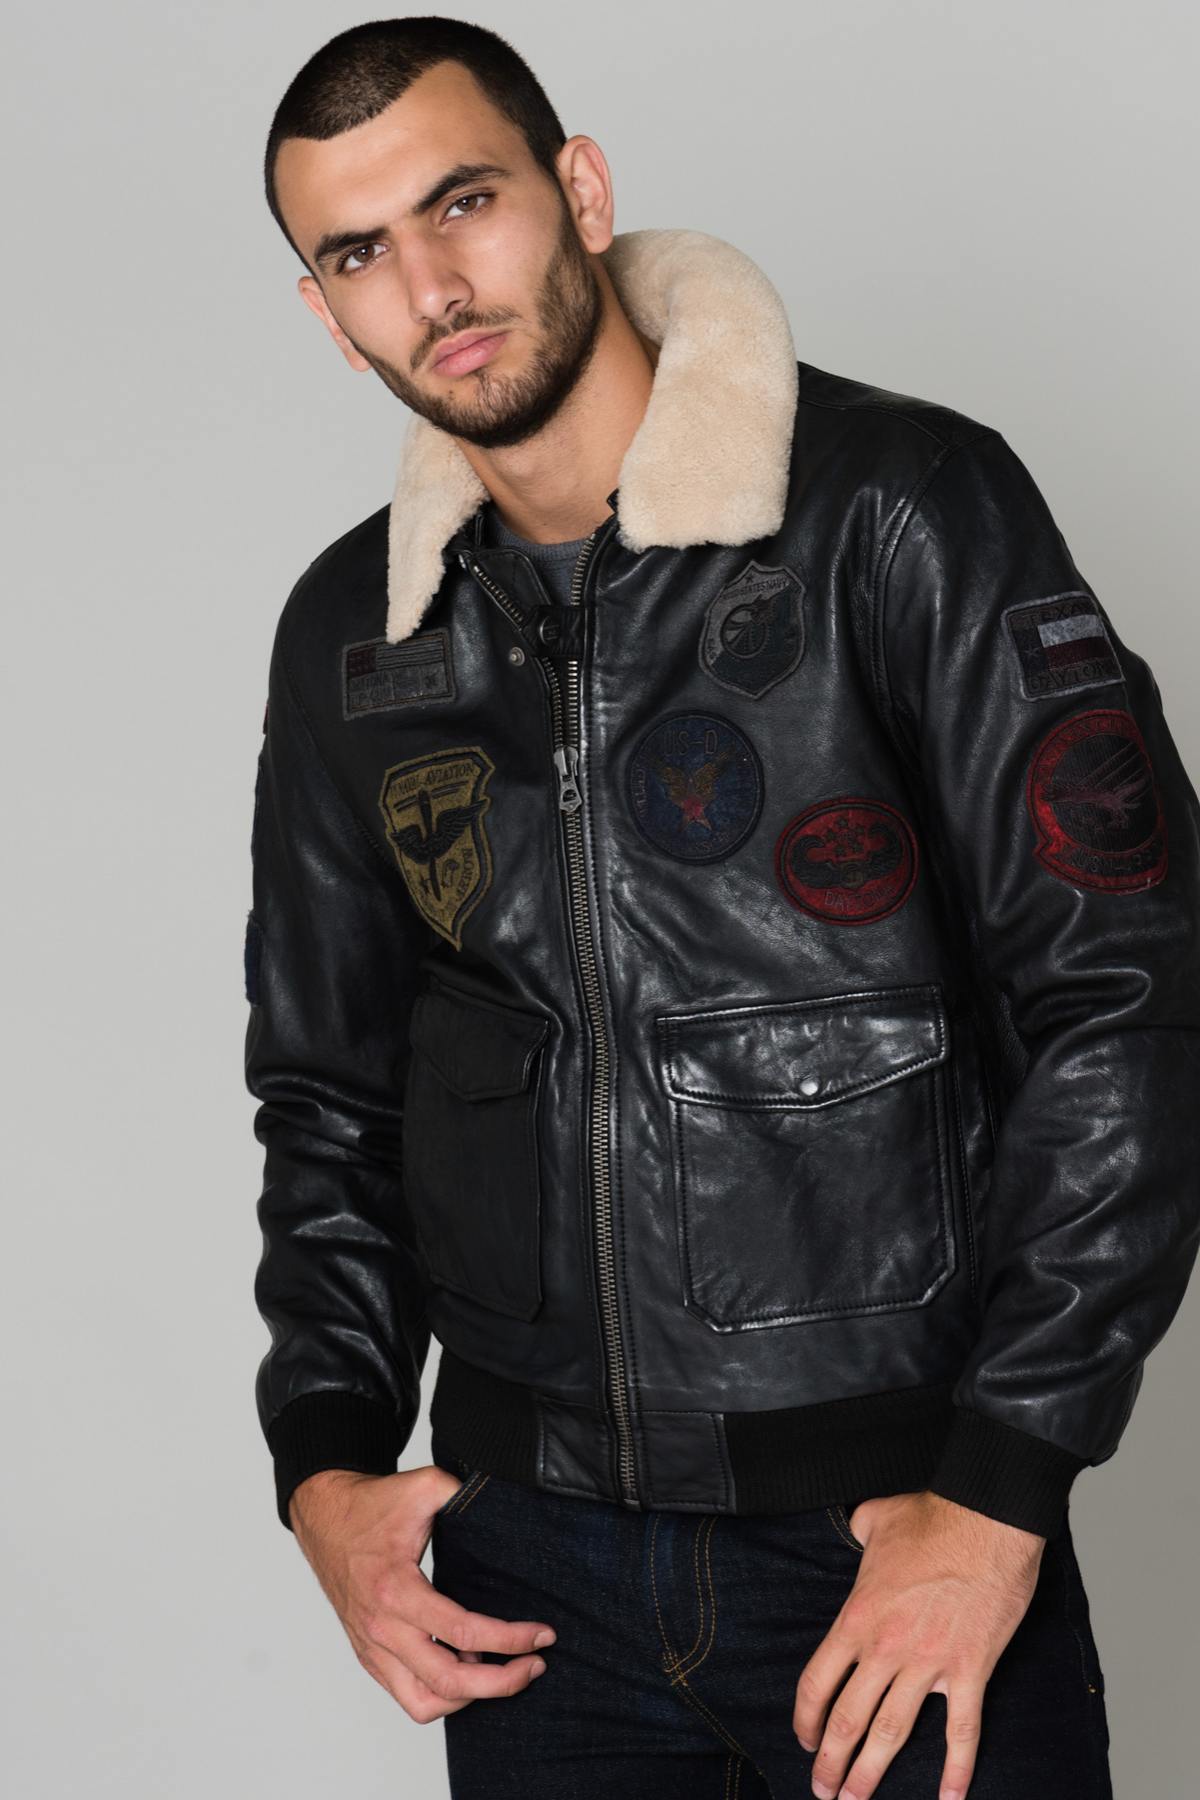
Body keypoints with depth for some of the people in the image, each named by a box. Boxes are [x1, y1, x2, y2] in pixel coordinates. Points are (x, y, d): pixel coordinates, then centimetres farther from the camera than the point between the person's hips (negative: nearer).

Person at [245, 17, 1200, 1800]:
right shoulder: (349, 639, 5)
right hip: (529, 1557, 4)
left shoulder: (900, 511, -10)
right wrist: (326, 1457, 1)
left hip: (913, 1535, -4)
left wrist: (1001, 1488, -15)